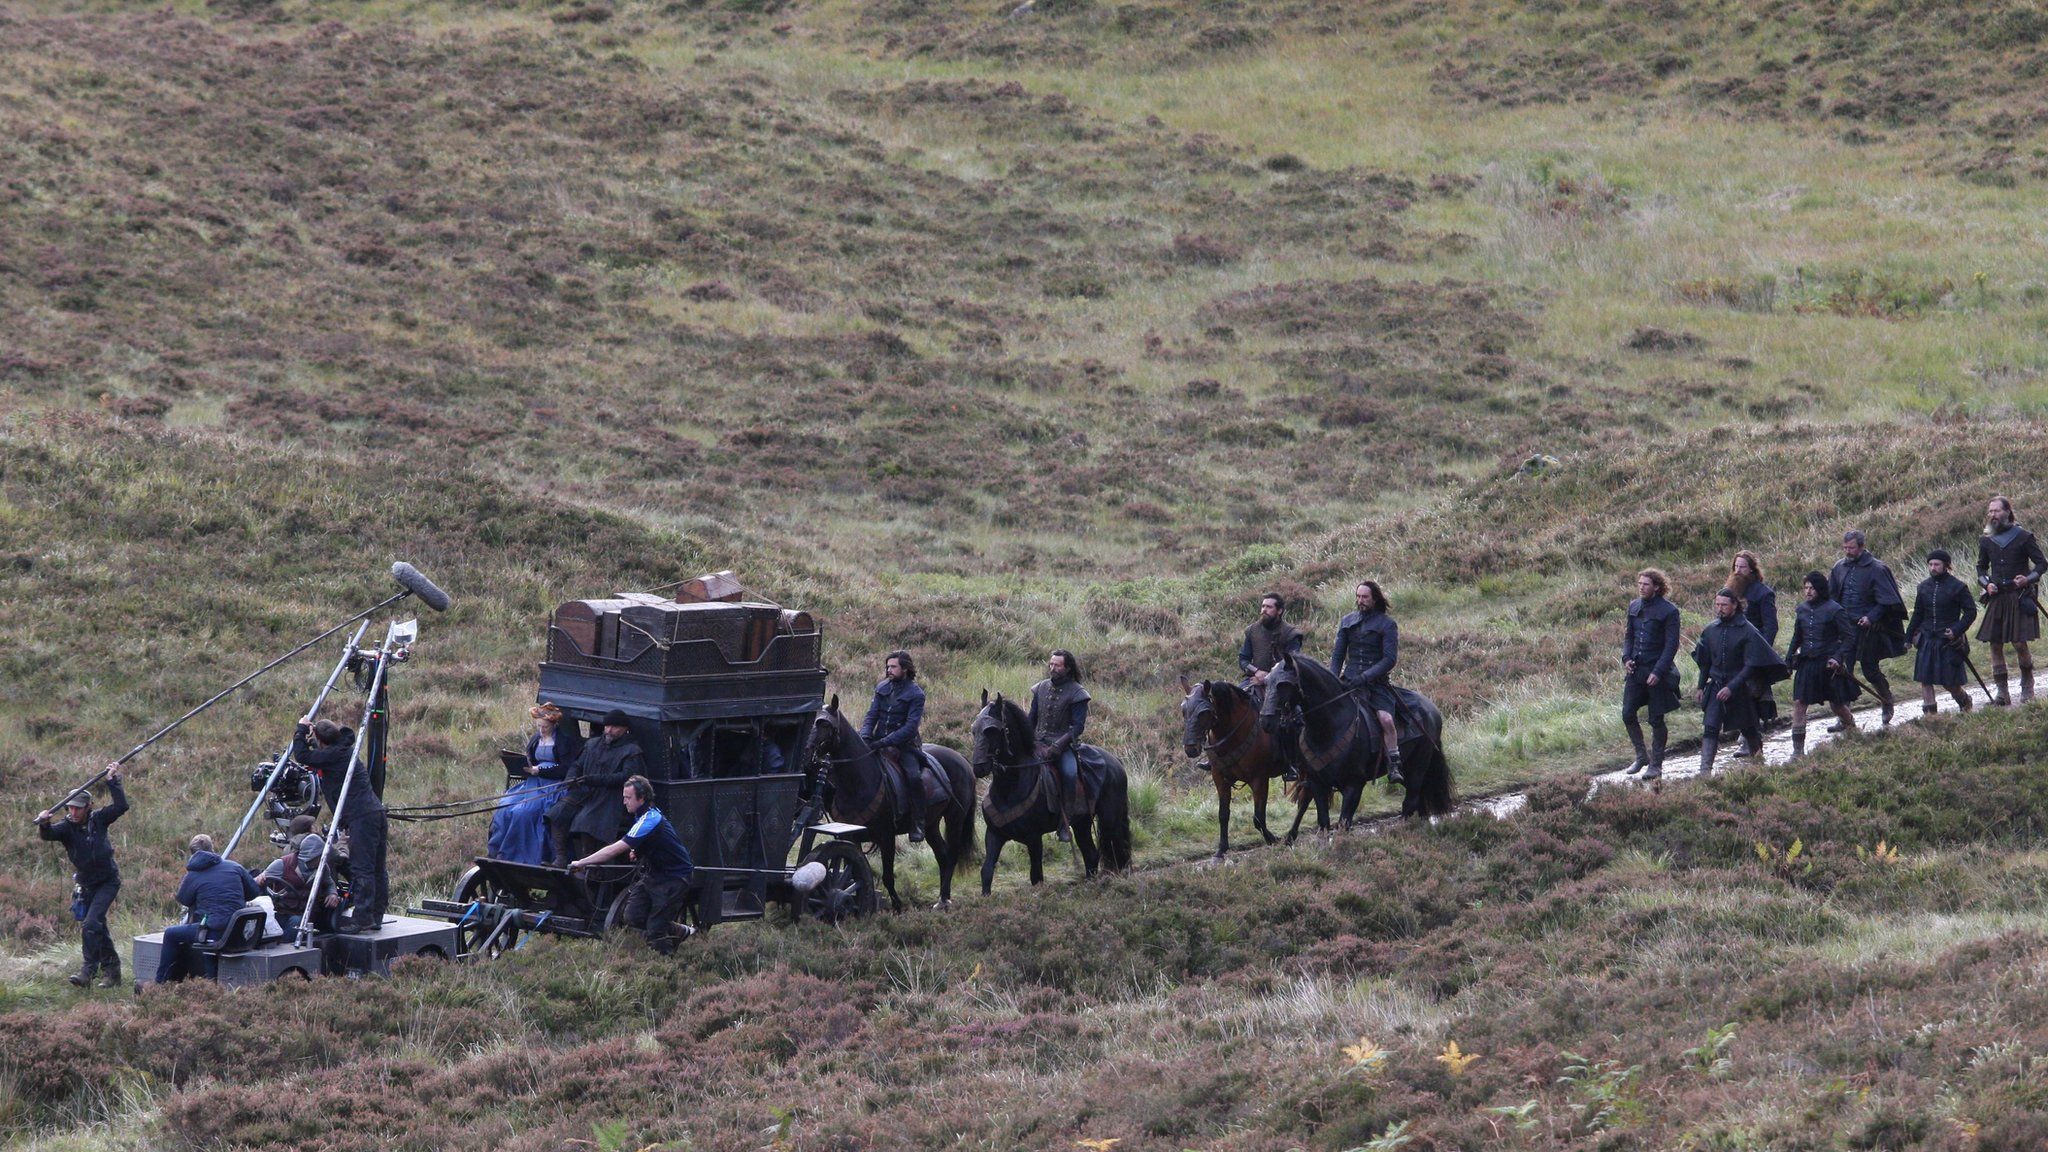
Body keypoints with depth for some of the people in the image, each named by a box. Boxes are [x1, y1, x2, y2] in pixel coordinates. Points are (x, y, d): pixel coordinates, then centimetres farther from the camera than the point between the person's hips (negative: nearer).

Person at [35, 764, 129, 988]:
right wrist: (44, 824, -48)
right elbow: (49, 835, -26)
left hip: (108, 881, -4)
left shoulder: (98, 820, -8)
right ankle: (112, 970, 24)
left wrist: (113, 781, -19)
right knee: (98, 927, 12)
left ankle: (88, 971, -18)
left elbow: (121, 806, -16)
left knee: (91, 924, -19)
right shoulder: (66, 827, -8)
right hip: (87, 885, 4)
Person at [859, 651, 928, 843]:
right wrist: (865, 736, -14)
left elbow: (910, 726, -14)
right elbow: (871, 716, 8)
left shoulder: (915, 694, -6)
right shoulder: (882, 689, 10)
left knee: (914, 777, -27)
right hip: (880, 742, 5)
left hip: (904, 744, -5)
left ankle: (918, 825, -18)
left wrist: (885, 742, -24)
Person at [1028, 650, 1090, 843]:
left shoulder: (1076, 693, -4)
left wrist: (1058, 745, -22)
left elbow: (1078, 725, -11)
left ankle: (1064, 822, -23)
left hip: (1064, 744, -5)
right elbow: (1032, 719, 19)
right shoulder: (1041, 688, 12)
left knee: (1069, 773, -31)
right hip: (1039, 743, 5)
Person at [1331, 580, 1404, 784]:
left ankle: (1394, 767, -22)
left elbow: (1390, 658, -8)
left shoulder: (1387, 624, 0)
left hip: (1376, 683, -4)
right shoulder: (1347, 622, 14)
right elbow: (1338, 655, 16)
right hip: (1349, 681, 4)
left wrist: (1365, 676, -18)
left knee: (1385, 718, -25)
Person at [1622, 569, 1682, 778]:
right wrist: (1626, 657, -1)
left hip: (1658, 670, -6)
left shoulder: (1668, 611, -11)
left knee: (1656, 719, 1)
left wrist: (1658, 672, -19)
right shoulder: (1634, 606, 7)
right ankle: (1641, 756, 19)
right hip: (1635, 669, 6)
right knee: (1627, 713, 1)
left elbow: (1671, 644, -12)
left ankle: (1656, 764, 12)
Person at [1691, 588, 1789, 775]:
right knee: (1710, 729, -11)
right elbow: (1704, 662, 14)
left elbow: (1750, 665, -15)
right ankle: (1704, 772, -16)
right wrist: (1701, 687, 14)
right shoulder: (1711, 630, 3)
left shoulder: (1747, 631, -12)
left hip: (1740, 688, -3)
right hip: (1715, 687, 3)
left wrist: (1732, 687, -22)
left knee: (1748, 729, 12)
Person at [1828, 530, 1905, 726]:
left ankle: (1887, 701, 34)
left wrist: (1871, 617, -21)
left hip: (1867, 628, -4)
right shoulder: (1840, 567, 4)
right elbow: (1831, 596, 15)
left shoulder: (1875, 569, -11)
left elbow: (1886, 600, -10)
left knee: (1870, 670, 7)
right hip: (1844, 627, 4)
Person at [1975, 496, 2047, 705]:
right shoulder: (1986, 540, 10)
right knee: (1995, 645, -1)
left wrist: (2028, 578, -16)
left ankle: (2027, 687, 13)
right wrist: (1986, 583, 1)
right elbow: (1981, 568, 21)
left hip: (2019, 598, -4)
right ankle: (2001, 692, 5)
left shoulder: (2023, 537, -2)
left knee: (2020, 644, -9)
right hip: (1996, 599, 4)